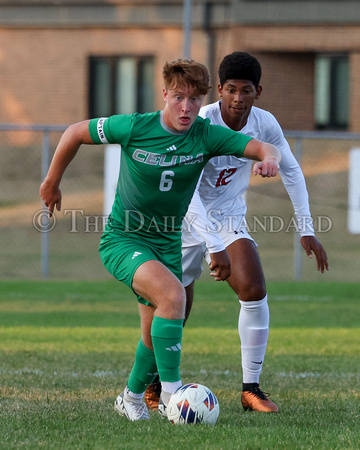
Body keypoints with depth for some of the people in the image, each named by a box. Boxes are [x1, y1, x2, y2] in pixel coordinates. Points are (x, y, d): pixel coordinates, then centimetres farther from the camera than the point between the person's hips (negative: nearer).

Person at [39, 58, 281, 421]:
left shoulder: (206, 136, -10)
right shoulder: (135, 128, -17)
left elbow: (264, 148, -15)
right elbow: (76, 133, -4)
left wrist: (269, 158, -40)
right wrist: (52, 182, 6)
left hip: (167, 244, 5)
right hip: (122, 240, -5)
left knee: (156, 334, 8)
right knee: (173, 294, -30)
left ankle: (132, 397, 36)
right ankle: (170, 393, -27)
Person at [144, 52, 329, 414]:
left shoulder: (264, 124, -11)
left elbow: (291, 171, 6)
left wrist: (306, 230, 1)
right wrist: (215, 247, -42)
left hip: (229, 219, 4)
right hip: (187, 220, -4)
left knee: (255, 291, -17)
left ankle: (251, 389, -11)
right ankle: (154, 384, 27)